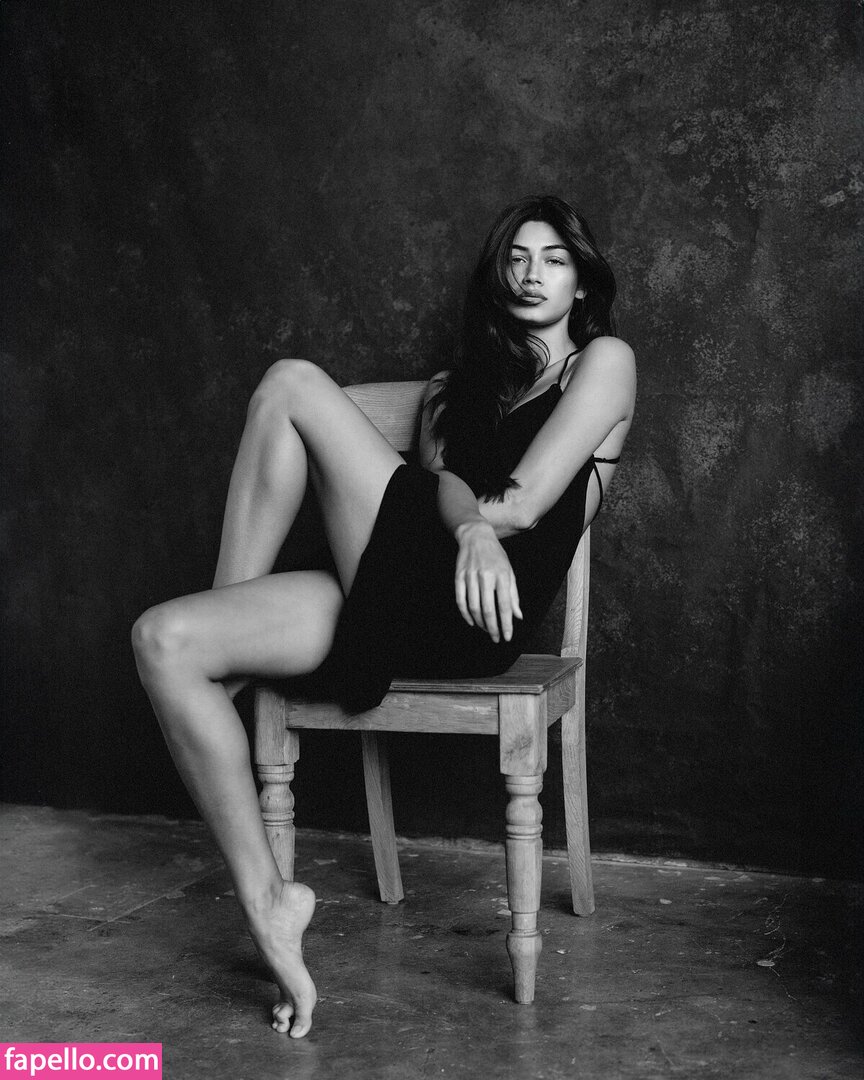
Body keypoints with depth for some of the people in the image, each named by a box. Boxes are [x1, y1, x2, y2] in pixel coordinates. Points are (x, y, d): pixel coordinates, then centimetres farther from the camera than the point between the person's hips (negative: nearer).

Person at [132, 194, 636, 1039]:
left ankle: (220, 660, -6)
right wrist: (471, 528, -18)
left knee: (294, 386, -15)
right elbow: (446, 484, 6)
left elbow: (522, 504, -3)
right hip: (400, 598, 7)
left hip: (470, 607, -7)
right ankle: (266, 904, -12)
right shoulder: (457, 385, 29)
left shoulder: (603, 360, 11)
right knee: (163, 640, -12)